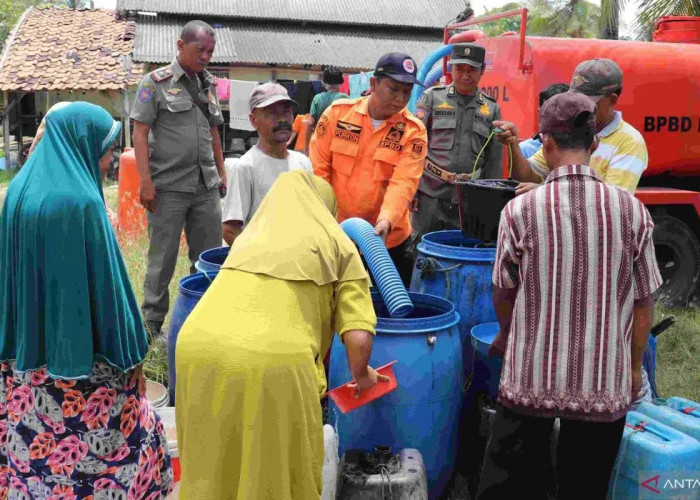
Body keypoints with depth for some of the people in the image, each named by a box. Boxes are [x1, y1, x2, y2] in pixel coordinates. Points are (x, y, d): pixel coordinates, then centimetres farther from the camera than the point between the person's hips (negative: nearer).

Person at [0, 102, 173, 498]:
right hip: (84, 355, -7)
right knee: (107, 447, 11)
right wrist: (131, 356, -9)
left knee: (33, 445, 19)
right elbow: (107, 285, -18)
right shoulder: (81, 202, -22)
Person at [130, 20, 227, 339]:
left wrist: (222, 173, 17)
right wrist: (146, 182, -13)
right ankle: (153, 322, 17)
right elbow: (140, 133, -6)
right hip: (168, 187, -5)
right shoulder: (155, 82, -3)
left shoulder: (208, 84, 14)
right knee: (163, 257, 3)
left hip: (206, 186, 5)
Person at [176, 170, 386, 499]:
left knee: (212, 471, 24)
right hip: (273, 361, -4)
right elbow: (358, 337, 5)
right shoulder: (339, 245, 16)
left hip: (198, 346, 5)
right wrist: (361, 375, 26)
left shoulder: (249, 236, 29)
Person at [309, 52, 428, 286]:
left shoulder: (413, 130, -7)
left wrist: (386, 221, -35)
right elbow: (318, 170, -2)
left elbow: (403, 182, -18)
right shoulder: (337, 112, -4)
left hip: (388, 240, 0)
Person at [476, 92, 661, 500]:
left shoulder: (521, 211, -11)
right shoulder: (632, 211, -7)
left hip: (530, 379, -1)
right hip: (605, 386, 2)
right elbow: (644, 305, 1)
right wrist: (634, 367, 16)